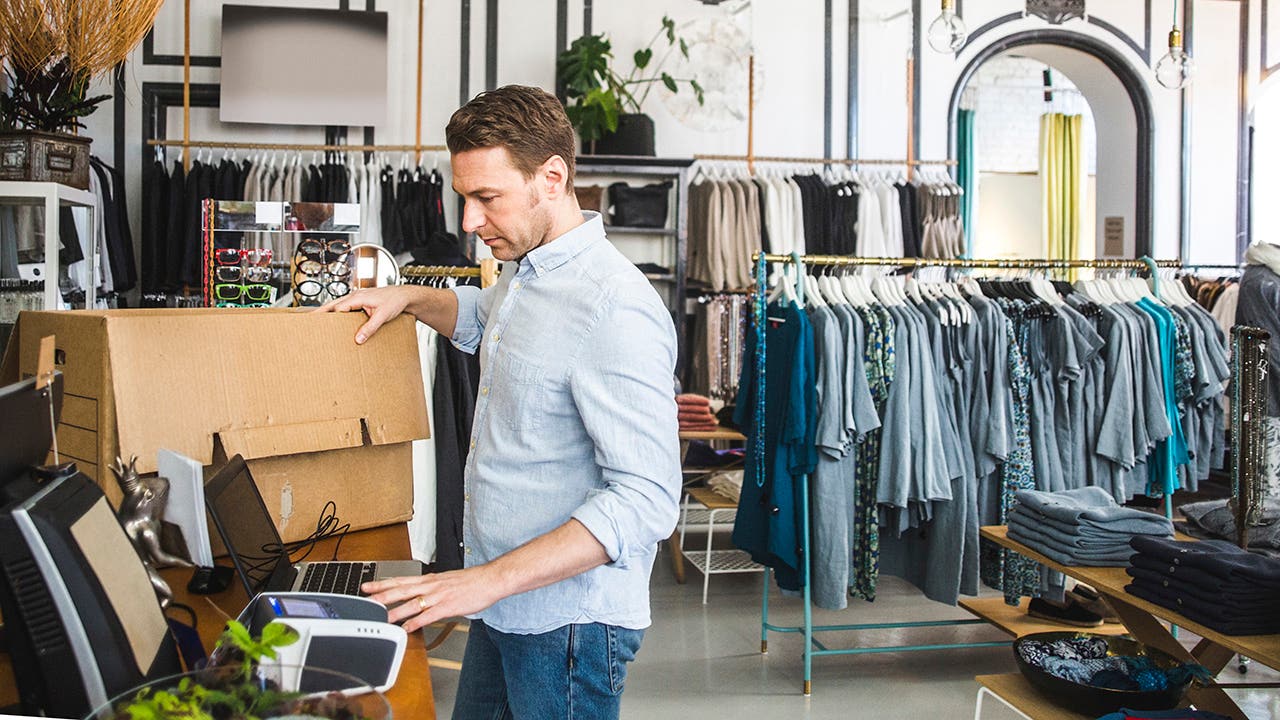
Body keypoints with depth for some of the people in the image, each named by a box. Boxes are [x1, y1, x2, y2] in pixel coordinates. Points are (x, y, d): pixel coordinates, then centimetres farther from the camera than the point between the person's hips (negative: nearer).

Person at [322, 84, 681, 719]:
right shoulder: (522, 272, 7)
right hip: (504, 604, 9)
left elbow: (646, 498, -29)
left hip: (569, 619, -9)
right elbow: (480, 317, 33)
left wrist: (490, 579, -32)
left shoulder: (616, 309, -25)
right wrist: (409, 298, 13)